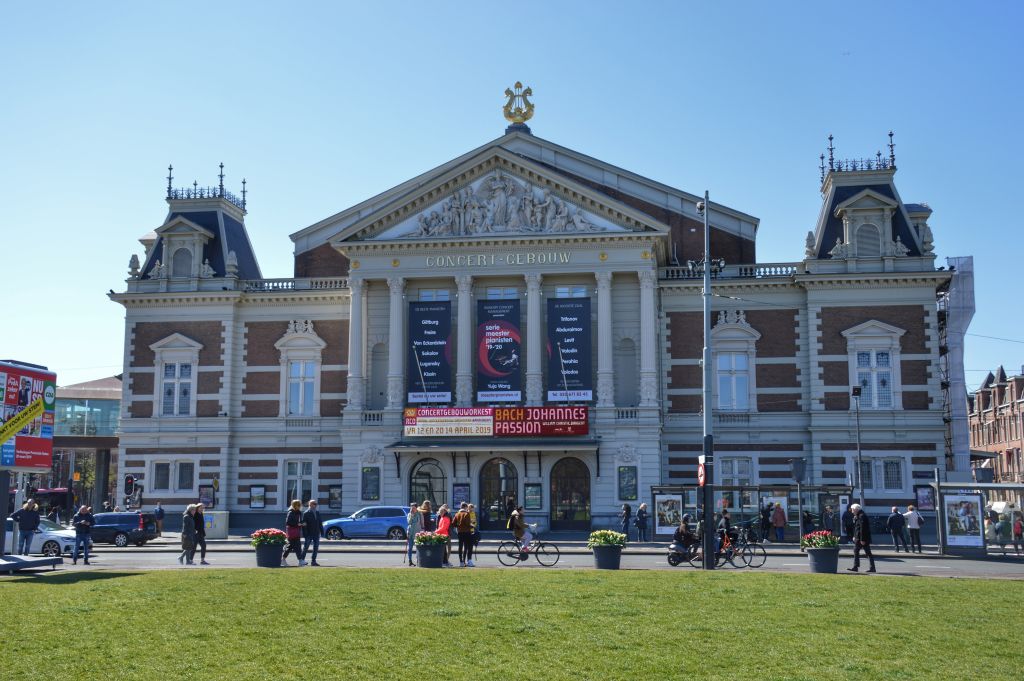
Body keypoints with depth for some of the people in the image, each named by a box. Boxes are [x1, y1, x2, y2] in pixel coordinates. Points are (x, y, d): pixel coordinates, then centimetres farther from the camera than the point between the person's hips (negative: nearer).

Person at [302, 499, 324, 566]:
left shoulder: (317, 513, 11)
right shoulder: (306, 513, -6)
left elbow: (320, 523, 15)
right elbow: (304, 524, -10)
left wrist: (322, 532, 9)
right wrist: (305, 534, -15)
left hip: (316, 533, 6)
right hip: (309, 534, -6)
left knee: (316, 548, 5)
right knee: (306, 547, 2)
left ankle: (313, 561, 10)